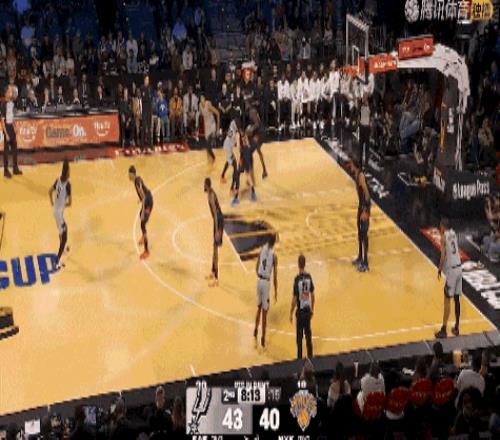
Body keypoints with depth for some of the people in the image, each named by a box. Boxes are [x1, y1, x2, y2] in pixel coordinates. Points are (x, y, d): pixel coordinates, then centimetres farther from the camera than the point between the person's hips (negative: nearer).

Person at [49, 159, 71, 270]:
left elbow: (50, 191, 13)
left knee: (62, 230, 34)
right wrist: (65, 204, -1)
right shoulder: (68, 184, -23)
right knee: (64, 237, -2)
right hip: (60, 212, -8)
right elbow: (69, 202, -23)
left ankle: (63, 247, 59)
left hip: (55, 210, 8)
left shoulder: (58, 180, -2)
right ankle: (57, 262, -3)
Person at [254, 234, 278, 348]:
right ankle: (263, 338, 6)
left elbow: (257, 268, 10)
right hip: (266, 282, -4)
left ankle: (256, 330, 28)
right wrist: (276, 291, -1)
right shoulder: (274, 255, -10)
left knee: (259, 307, 24)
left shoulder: (262, 249, 2)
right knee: (264, 311, 2)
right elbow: (275, 276, -9)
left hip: (259, 280, 4)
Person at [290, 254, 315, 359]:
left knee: (299, 336, 3)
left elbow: (294, 298, -15)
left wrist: (291, 313, -5)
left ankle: (299, 358, 6)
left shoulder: (297, 279, -17)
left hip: (300, 311, -4)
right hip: (308, 310, 4)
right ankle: (310, 356, 20)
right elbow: (312, 295, 6)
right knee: (308, 335, 14)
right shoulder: (309, 277, -3)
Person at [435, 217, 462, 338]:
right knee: (456, 299, 14)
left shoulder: (444, 237, -11)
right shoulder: (453, 234, 10)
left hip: (451, 270, -7)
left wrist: (440, 270, -3)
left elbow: (443, 256, -15)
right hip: (459, 267, 7)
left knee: (447, 300, -5)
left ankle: (443, 330, -4)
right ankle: (456, 328, 22)